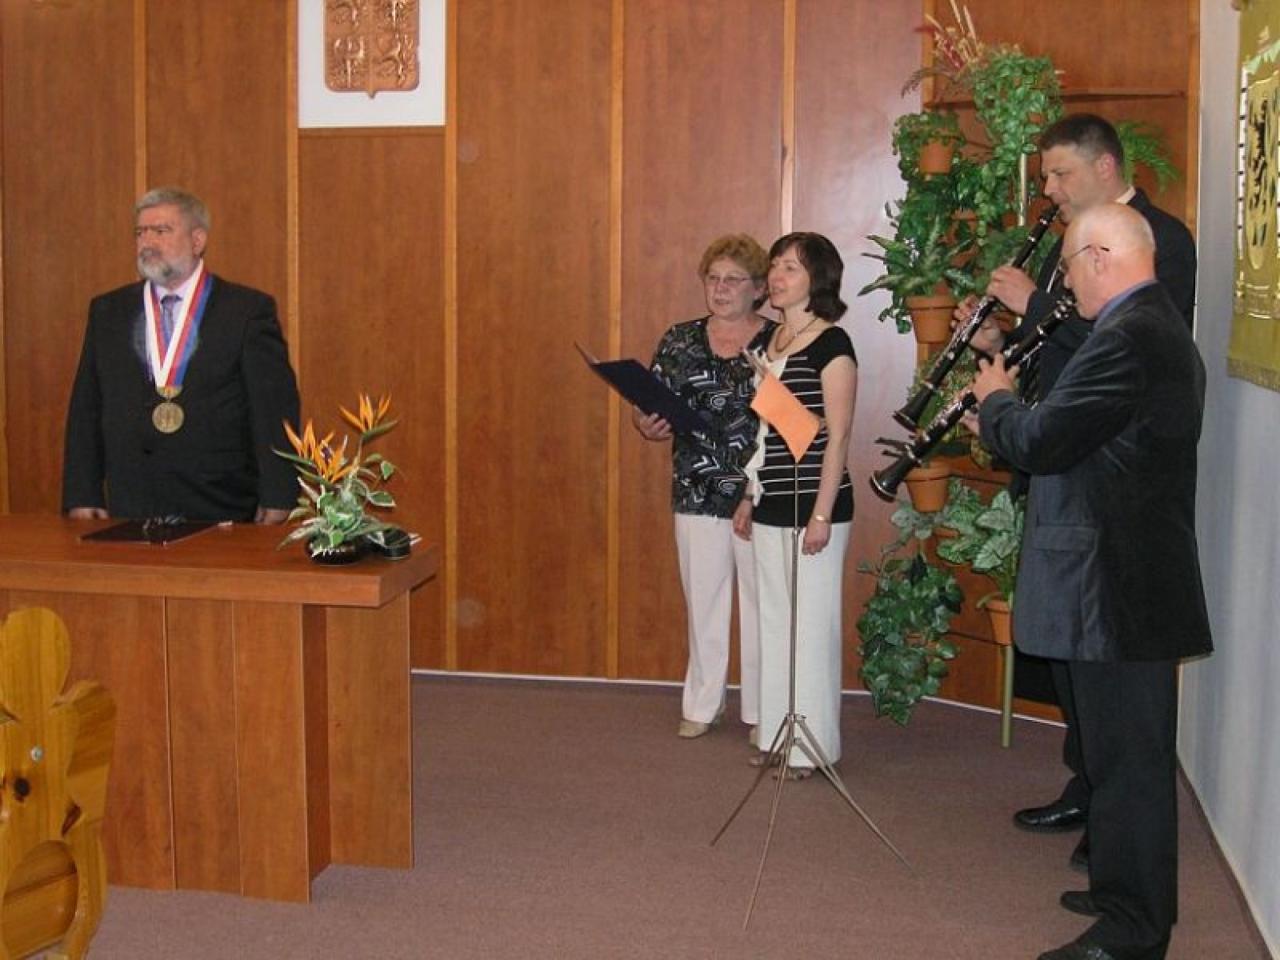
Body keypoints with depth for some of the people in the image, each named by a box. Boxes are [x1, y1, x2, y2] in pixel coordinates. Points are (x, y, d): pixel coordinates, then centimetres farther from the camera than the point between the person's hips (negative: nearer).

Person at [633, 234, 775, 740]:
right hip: (697, 496, 2)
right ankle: (702, 704, 26)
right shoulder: (679, 341, 6)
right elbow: (647, 410, 7)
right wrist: (647, 426, -14)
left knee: (762, 603, 7)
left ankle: (761, 710, 21)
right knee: (703, 602, 11)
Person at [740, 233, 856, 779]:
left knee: (811, 621, -1)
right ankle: (777, 732, 23)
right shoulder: (771, 342, 13)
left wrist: (821, 514, -17)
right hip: (771, 506, 8)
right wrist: (749, 499, 15)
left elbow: (838, 436, -13)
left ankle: (811, 745, 10)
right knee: (774, 620, 13)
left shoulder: (831, 344, -9)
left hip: (812, 504, -8)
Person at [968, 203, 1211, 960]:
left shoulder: (1128, 338, -20)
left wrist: (996, 398, -2)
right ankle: (1130, 897, 33)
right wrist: (1010, 420, 11)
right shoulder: (1160, 328, 14)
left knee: (1128, 757, -1)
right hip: (1138, 576, 11)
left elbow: (1041, 443, -21)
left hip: (1119, 584, -11)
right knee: (1131, 750, 19)